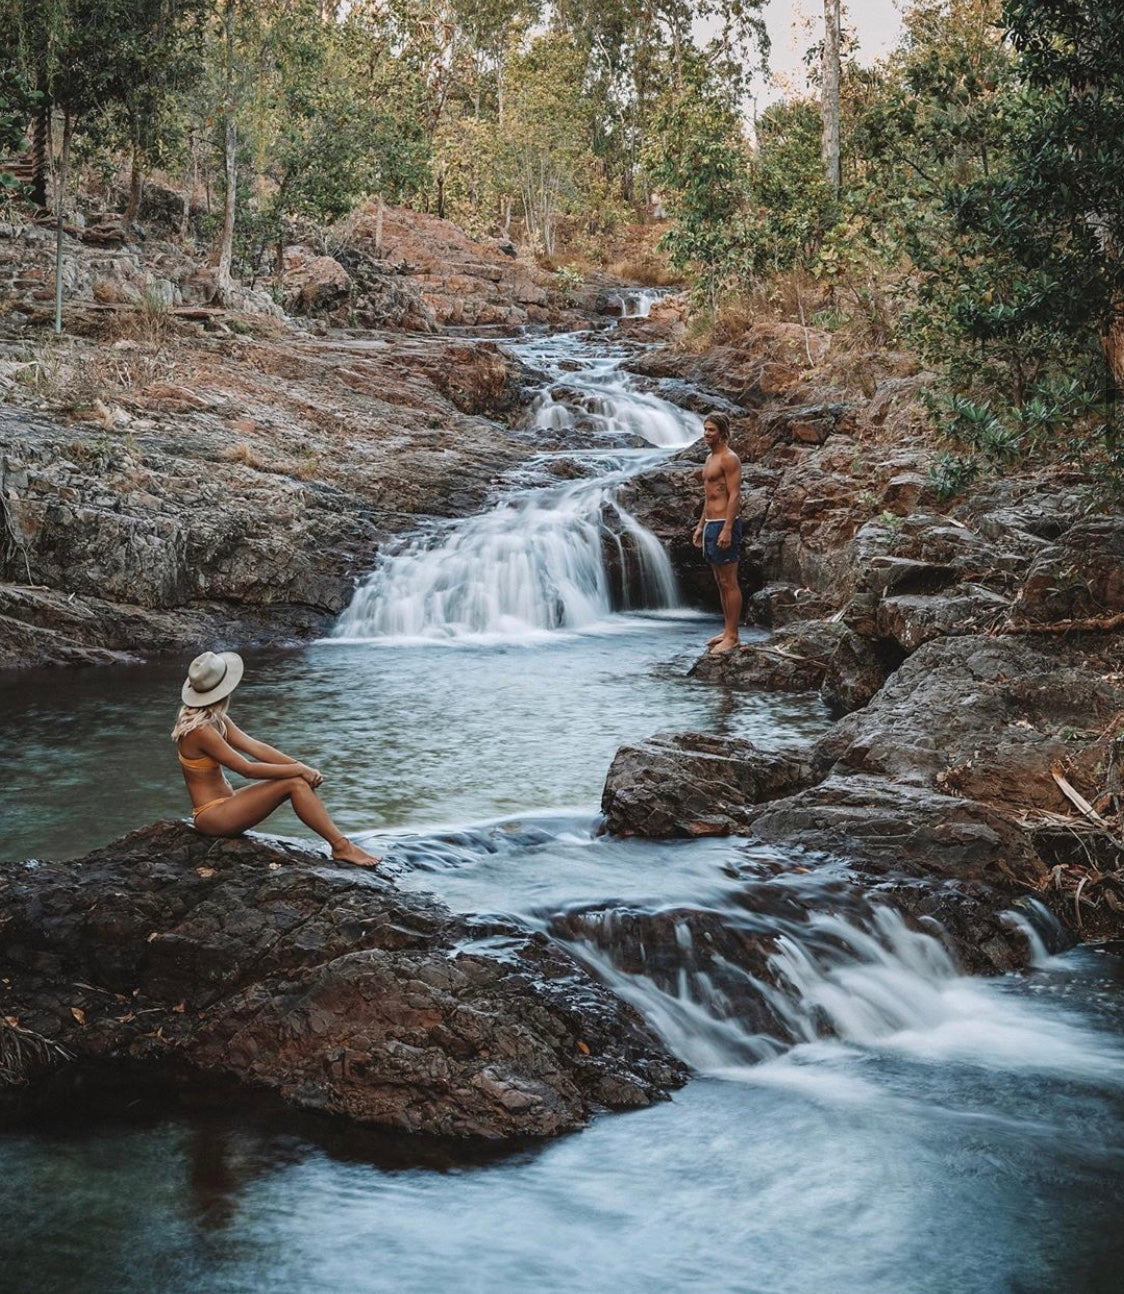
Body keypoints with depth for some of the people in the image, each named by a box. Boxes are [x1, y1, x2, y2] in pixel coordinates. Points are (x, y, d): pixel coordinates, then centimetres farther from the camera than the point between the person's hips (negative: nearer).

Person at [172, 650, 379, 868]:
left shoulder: (216, 720, 7)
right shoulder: (200, 730, -22)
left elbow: (256, 747, 2)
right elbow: (246, 768, -22)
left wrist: (301, 767, -10)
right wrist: (298, 770, -15)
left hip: (224, 802, 9)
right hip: (212, 816, -9)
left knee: (301, 780, -4)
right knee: (294, 783, -19)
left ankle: (340, 843, -9)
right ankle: (341, 846, -17)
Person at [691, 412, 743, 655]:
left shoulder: (729, 459, -12)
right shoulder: (710, 458, 17)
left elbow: (735, 495, -18)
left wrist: (727, 530, -24)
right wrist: (701, 525, 21)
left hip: (724, 525, -10)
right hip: (710, 524, 10)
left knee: (729, 583, -6)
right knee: (720, 582, 13)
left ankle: (732, 636, -3)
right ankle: (727, 630, 20)